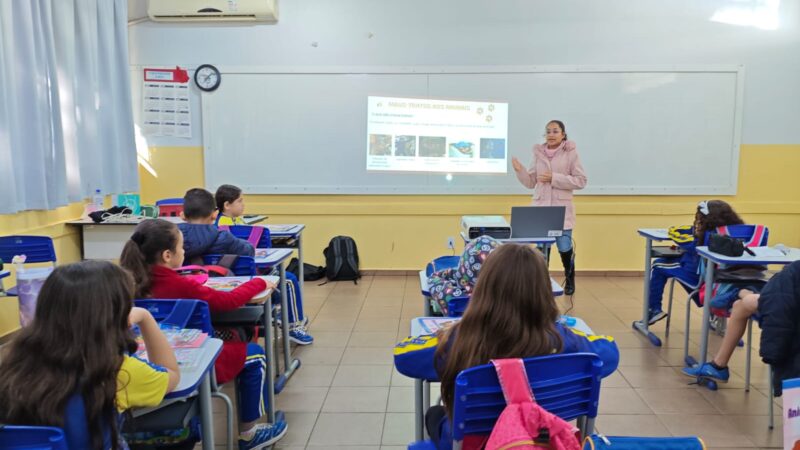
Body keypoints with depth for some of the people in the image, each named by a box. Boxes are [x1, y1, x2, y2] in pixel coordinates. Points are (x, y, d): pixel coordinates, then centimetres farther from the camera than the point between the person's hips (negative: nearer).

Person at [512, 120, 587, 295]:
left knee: (564, 248, -3)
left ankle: (570, 281, 23)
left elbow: (581, 181, -6)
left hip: (562, 209, -3)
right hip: (540, 208, 3)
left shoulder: (571, 153, -2)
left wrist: (554, 178, -14)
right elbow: (531, 183, 11)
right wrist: (520, 170, -7)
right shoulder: (539, 153, 7)